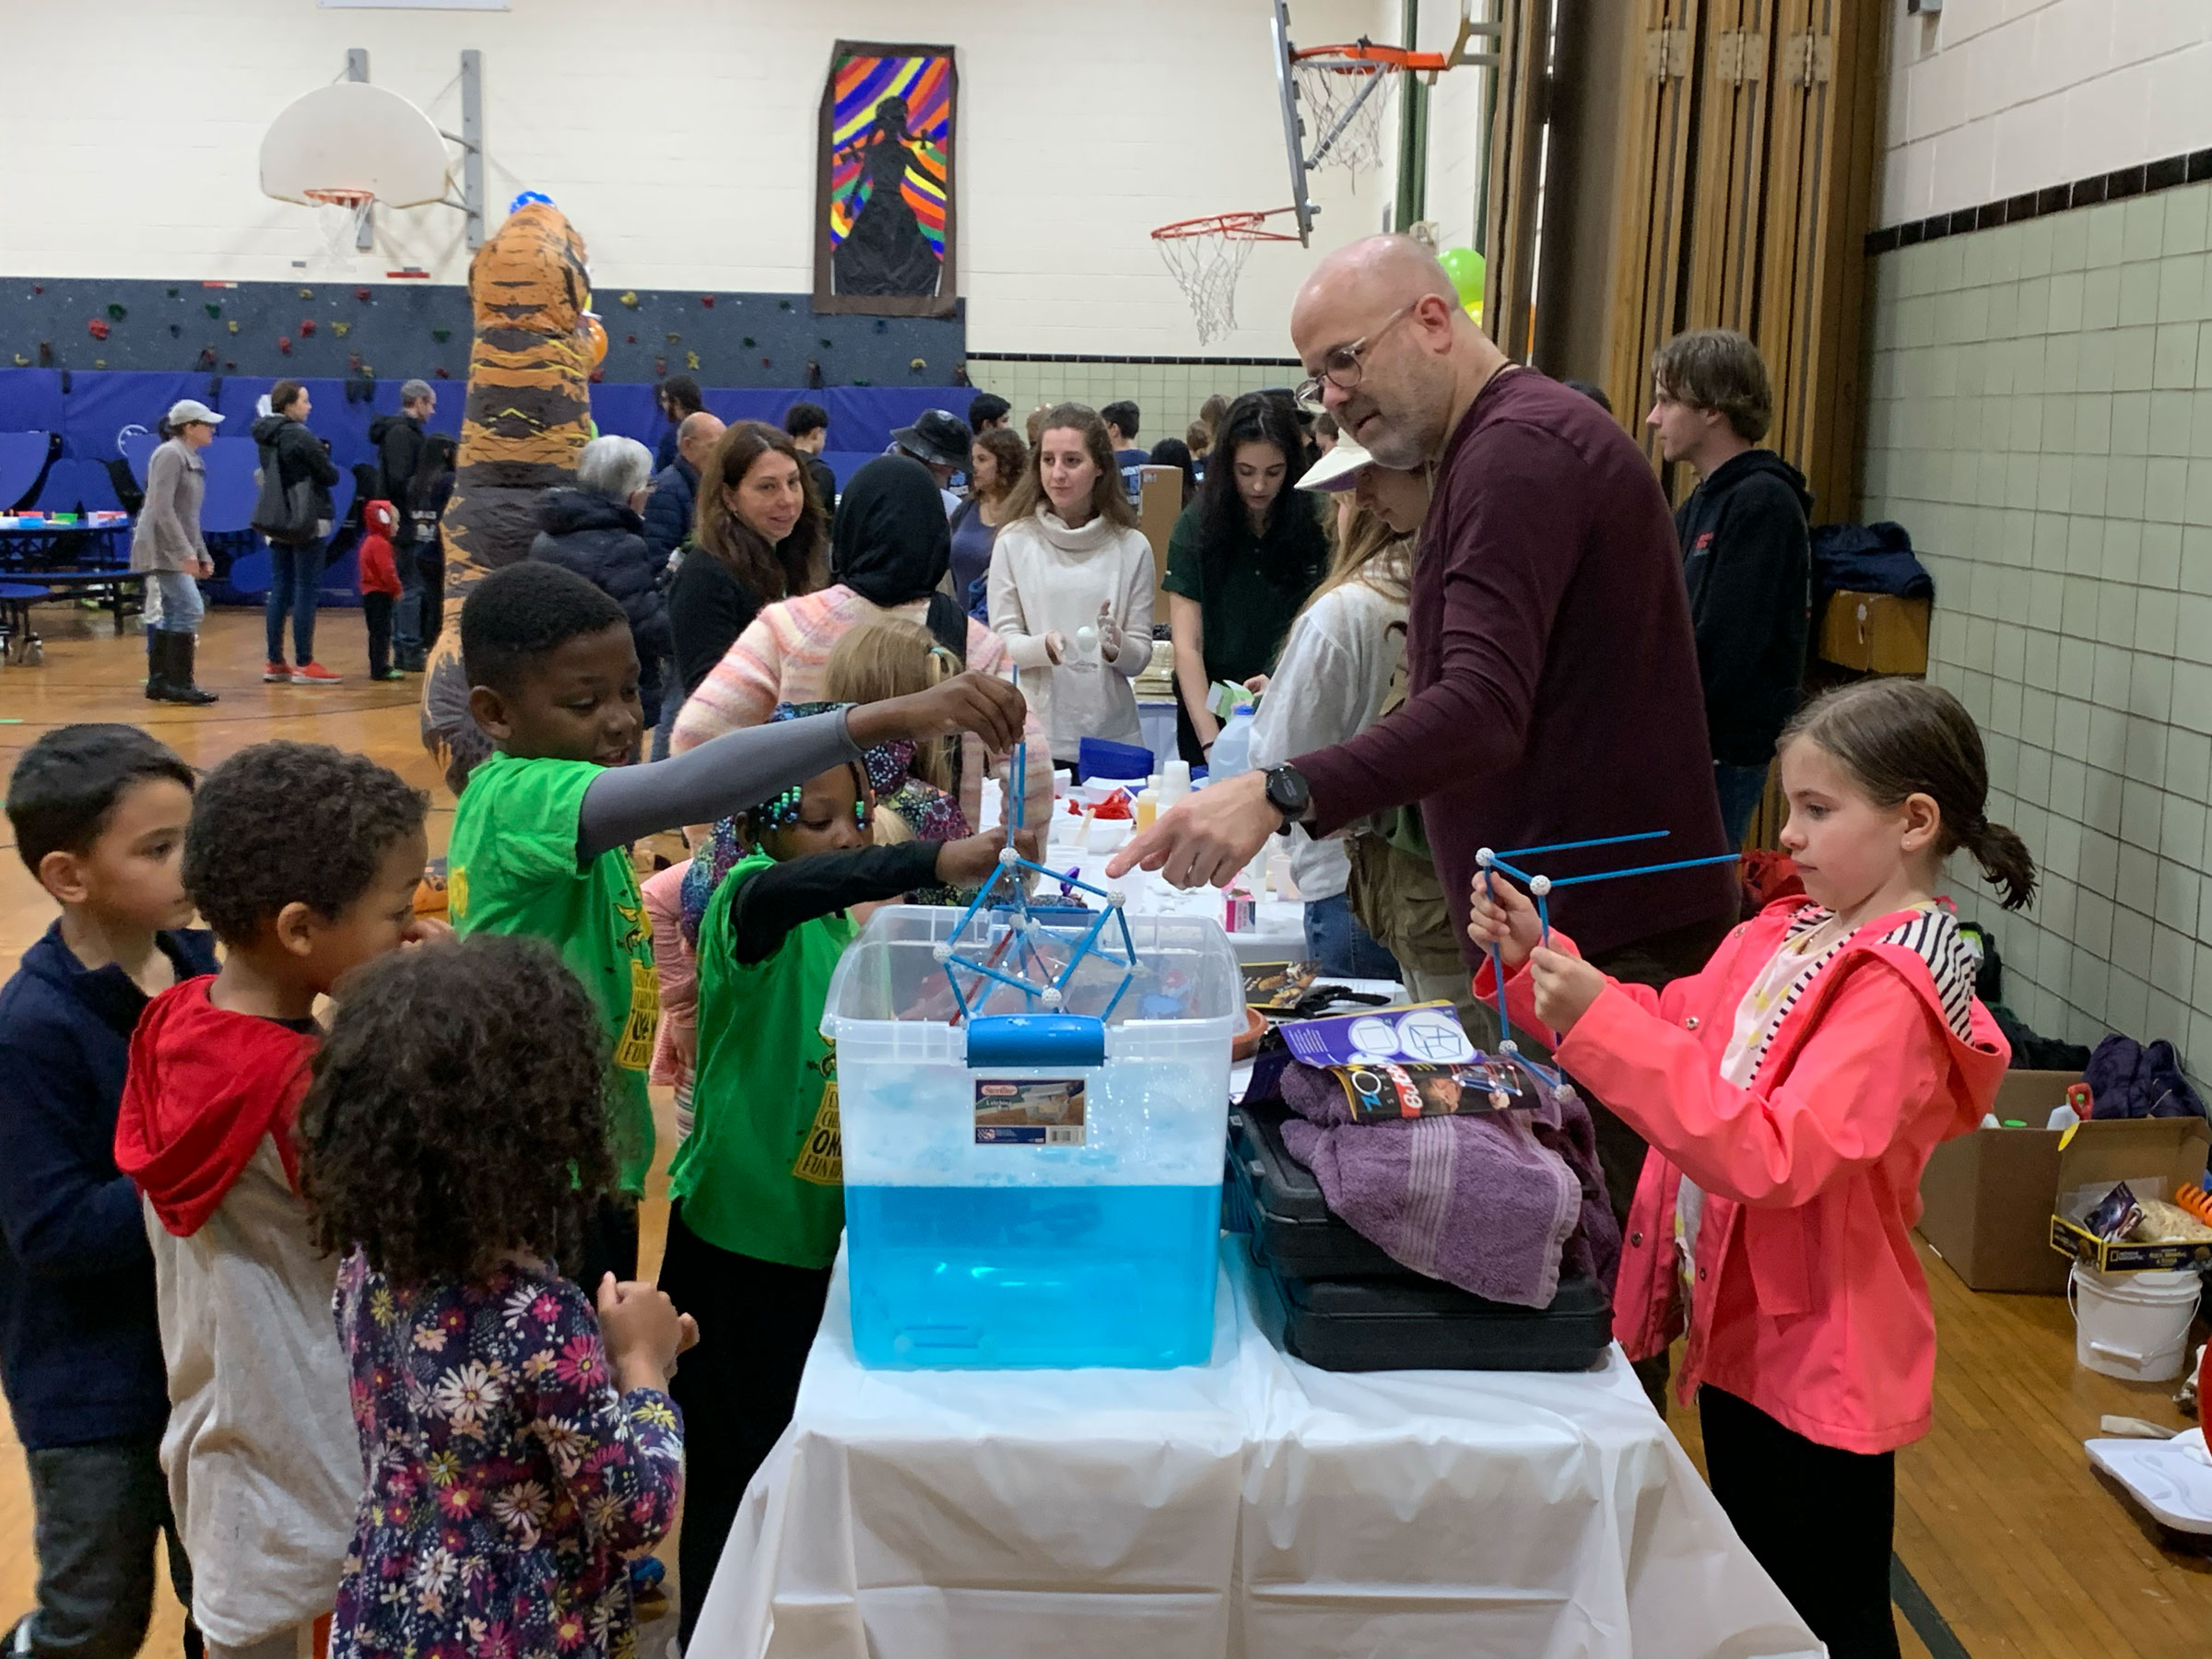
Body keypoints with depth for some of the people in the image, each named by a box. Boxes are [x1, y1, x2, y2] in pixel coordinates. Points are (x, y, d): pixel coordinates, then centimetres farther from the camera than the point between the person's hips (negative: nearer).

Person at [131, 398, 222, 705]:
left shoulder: (193, 459, 17)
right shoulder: (170, 455, -12)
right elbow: (162, 509, -20)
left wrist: (203, 555, 19)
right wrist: (186, 552, -24)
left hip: (175, 551, 10)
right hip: (163, 548, -10)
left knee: (172, 615, 9)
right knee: (190, 608, -13)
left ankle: (158, 682, 14)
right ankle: (180, 684, -10)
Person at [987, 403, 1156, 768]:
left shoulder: (1131, 547, 3)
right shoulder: (1015, 542, 1)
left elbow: (1140, 659, 5)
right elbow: (1001, 642, 0)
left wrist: (1116, 646, -16)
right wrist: (1044, 646, -19)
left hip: (1111, 735, 1)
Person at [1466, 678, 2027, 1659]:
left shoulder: (1894, 993, -24)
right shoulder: (1786, 933, 2)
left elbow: (1772, 1160, -33)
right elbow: (1670, 1032, 12)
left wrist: (1600, 1019, -38)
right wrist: (1538, 959, -3)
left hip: (1816, 1360, -8)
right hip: (1736, 1327, 8)